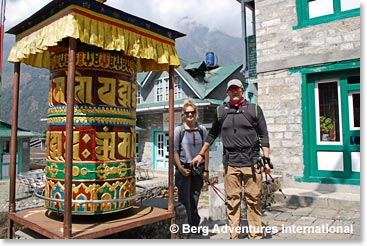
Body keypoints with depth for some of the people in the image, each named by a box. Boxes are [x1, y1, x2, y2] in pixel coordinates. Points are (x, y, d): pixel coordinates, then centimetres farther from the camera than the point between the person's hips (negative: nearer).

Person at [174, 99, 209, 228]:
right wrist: (181, 168, -10)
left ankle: (194, 226, 24)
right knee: (185, 199, 0)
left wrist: (206, 170, 3)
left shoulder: (202, 129, 5)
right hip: (184, 169, -3)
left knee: (195, 199, 11)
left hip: (199, 168, 3)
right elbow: (174, 151, -4)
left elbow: (206, 150, 6)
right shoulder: (179, 129, -2)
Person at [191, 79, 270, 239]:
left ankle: (256, 236, 14)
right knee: (232, 201, 4)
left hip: (251, 163, -1)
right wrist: (201, 155, 22)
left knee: (253, 200, 3)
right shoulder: (221, 111, 12)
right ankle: (234, 236, 14)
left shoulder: (254, 109, 7)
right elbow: (212, 134, 21)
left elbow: (263, 136, 6)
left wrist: (267, 159, -1)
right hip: (230, 164, 1)